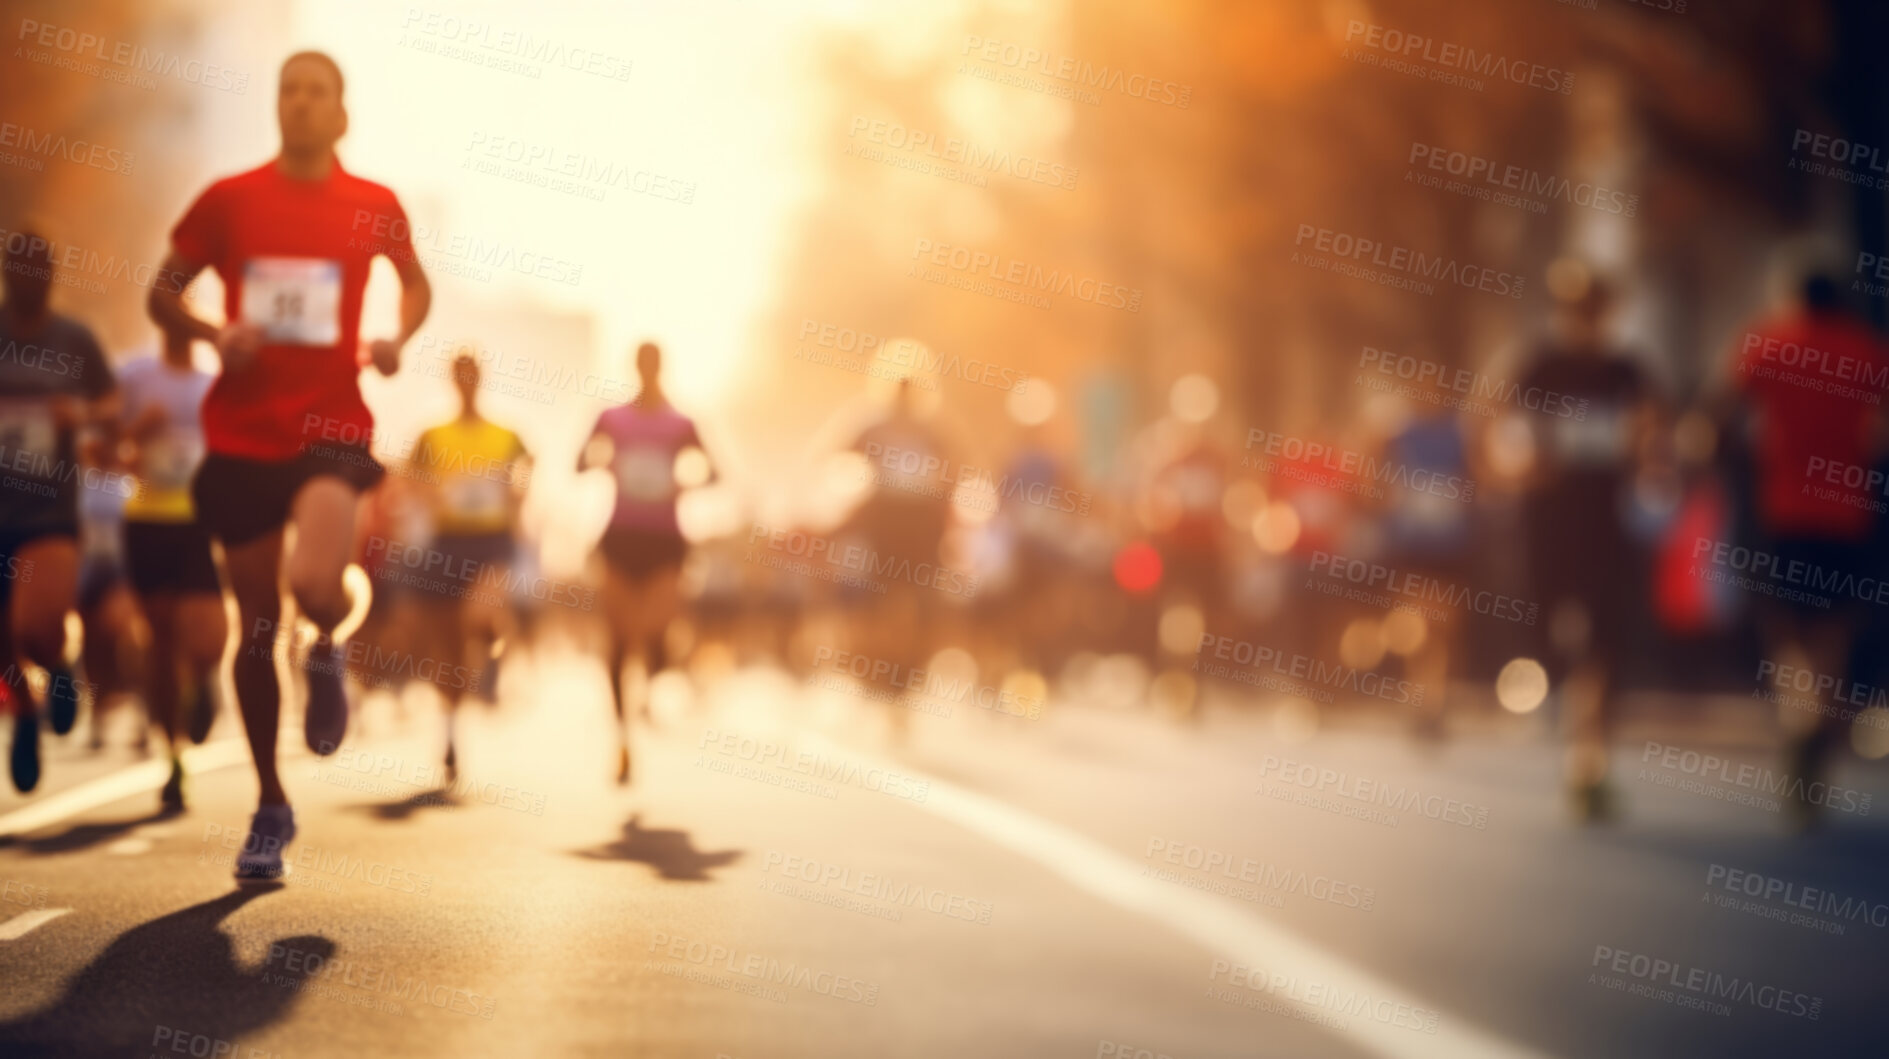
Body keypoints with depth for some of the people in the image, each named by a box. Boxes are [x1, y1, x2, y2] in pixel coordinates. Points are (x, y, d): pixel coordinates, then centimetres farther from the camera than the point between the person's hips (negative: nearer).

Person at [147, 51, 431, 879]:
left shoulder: (374, 207, 3)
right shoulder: (229, 200, 2)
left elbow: (415, 283, 21)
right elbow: (162, 293, 9)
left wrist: (398, 338, 0)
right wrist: (213, 335, -11)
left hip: (331, 428, -2)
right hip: (241, 434, 2)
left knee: (313, 583, -28)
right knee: (256, 626, 6)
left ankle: (328, 651, 10)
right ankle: (271, 806, 21)